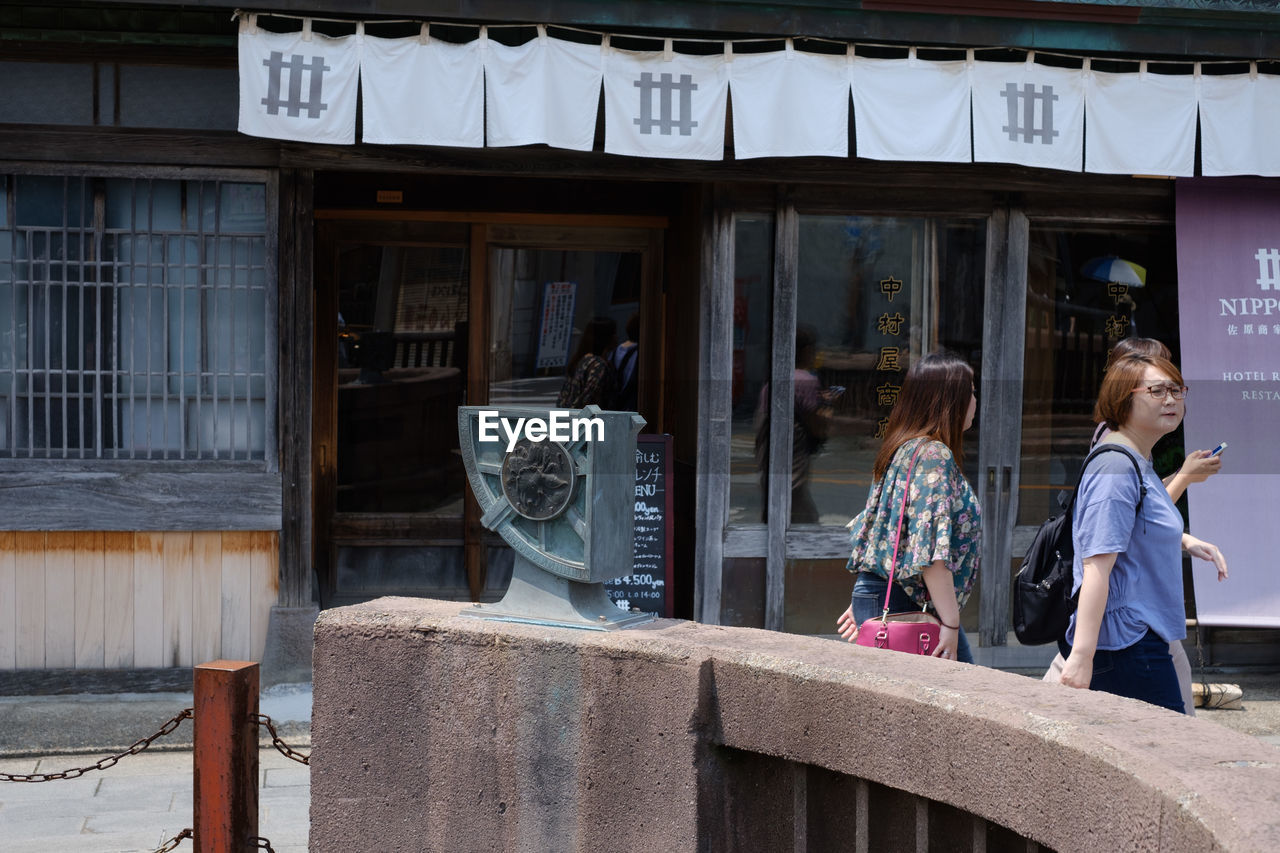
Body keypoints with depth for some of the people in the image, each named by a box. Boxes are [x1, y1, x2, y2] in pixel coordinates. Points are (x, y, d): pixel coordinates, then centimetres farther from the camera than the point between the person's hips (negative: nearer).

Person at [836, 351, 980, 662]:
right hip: (902, 608, -9)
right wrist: (950, 623, -18)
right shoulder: (934, 455, -13)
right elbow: (932, 552, -20)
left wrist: (863, 603, 25)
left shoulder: (902, 450, 16)